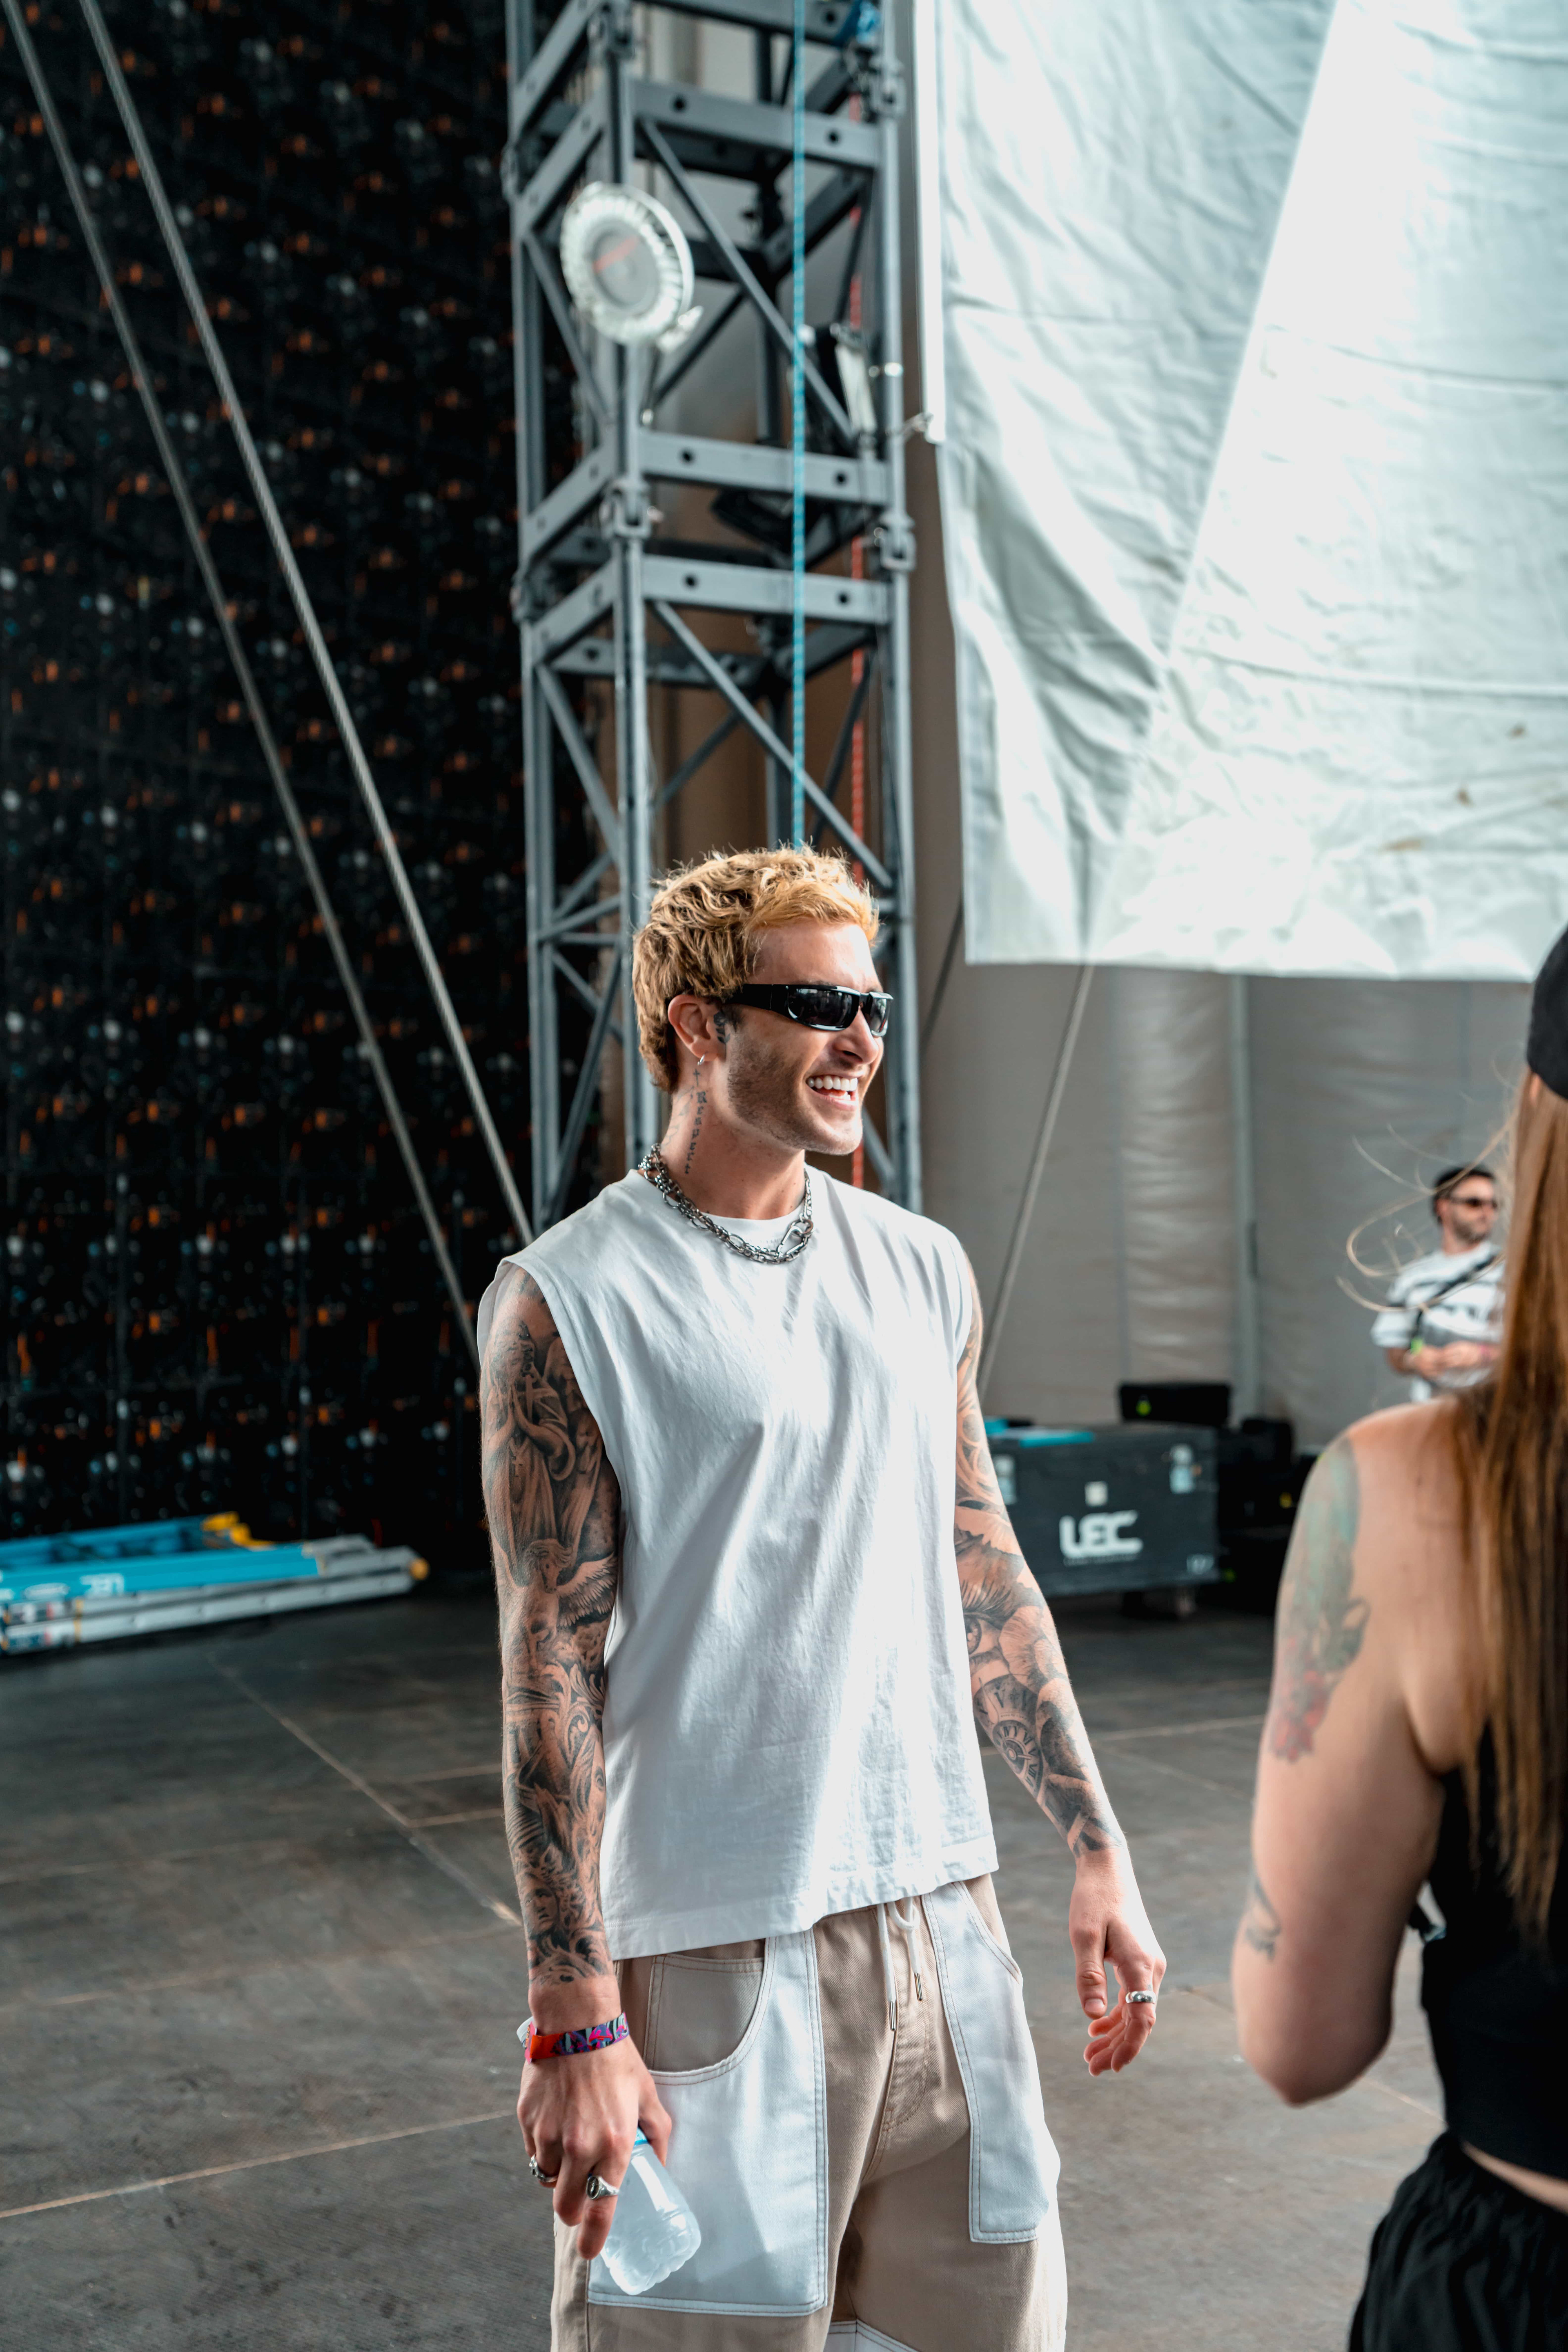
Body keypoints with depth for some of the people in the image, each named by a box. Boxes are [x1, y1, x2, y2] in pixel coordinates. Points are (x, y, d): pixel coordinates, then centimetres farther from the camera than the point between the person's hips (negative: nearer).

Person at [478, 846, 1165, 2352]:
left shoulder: (921, 1270, 7)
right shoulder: (567, 1301, -10)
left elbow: (983, 1577, 13)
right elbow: (550, 1666, -12)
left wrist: (1096, 1848, 12)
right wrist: (576, 2018, -14)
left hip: (937, 1918, 6)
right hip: (709, 1947, -5)